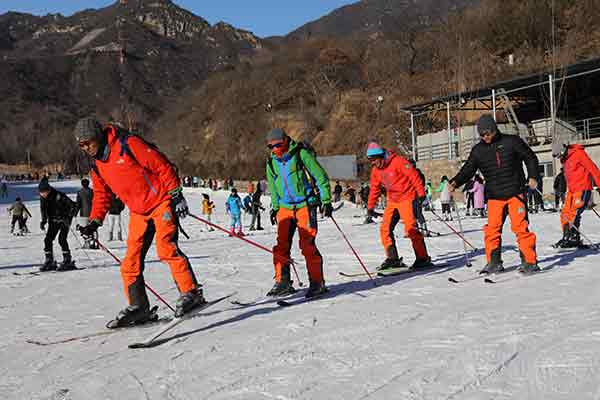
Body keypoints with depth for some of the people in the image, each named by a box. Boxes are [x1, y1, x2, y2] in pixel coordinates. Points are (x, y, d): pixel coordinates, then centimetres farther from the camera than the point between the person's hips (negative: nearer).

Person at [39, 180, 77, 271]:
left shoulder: (58, 196, -25)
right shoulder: (43, 198, -5)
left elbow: (73, 205, -21)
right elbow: (43, 209, 12)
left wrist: (69, 217, -25)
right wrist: (43, 221, 2)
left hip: (64, 219, -7)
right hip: (53, 220, 7)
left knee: (62, 239, -18)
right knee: (48, 239, -1)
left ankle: (68, 261, -9)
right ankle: (50, 262, 9)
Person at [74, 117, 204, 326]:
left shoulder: (128, 144, -15)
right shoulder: (97, 165, 8)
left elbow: (162, 166, -14)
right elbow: (102, 194, 20)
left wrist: (176, 194, -17)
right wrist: (94, 222, 8)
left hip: (161, 201, -7)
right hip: (138, 212, 8)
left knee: (166, 247, -22)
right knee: (131, 260, 2)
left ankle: (191, 293, -14)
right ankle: (138, 307, 11)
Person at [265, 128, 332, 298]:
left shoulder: (301, 154, -7)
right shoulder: (272, 162, 10)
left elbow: (320, 176, -6)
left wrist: (326, 200, -8)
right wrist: (275, 207, 21)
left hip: (305, 205, -5)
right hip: (285, 207, 6)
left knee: (307, 245, -10)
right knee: (281, 245, -1)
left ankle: (317, 283, 1)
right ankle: (282, 282, 8)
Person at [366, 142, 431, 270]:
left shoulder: (397, 161, -16)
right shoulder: (375, 170, 6)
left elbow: (414, 175, -17)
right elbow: (374, 189, 17)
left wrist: (421, 194, -22)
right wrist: (370, 206, 16)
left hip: (407, 198, -8)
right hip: (392, 201, 8)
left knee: (410, 228, -16)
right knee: (385, 229, 1)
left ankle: (423, 258, -7)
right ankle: (393, 259, 10)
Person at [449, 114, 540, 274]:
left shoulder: (511, 141, 0)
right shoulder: (478, 150, 7)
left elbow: (530, 157, 8)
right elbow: (468, 170, 5)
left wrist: (532, 177, -5)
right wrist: (455, 182, -13)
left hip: (515, 193, -3)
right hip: (494, 196, 3)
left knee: (521, 227, -5)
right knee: (492, 229, 0)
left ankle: (529, 262, 5)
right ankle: (494, 262, 14)